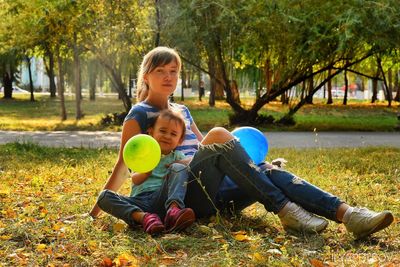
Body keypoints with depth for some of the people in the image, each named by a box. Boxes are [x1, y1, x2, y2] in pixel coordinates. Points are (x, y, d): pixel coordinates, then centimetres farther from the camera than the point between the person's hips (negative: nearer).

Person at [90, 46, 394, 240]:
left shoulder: (182, 111, 23)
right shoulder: (139, 114, 2)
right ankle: (286, 211, -34)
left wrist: (248, 164, 12)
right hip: (182, 192, -6)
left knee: (269, 172, -19)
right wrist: (96, 211, -9)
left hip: (209, 190, 6)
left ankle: (347, 213, -36)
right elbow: (124, 166, -2)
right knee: (220, 135, -28)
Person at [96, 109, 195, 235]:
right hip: (140, 202, 1)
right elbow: (135, 180, 3)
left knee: (178, 168, -21)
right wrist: (146, 172, -18)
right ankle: (143, 217, -43)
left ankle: (173, 211, -46)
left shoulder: (178, 157, 18)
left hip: (162, 200, -1)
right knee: (104, 196, -20)